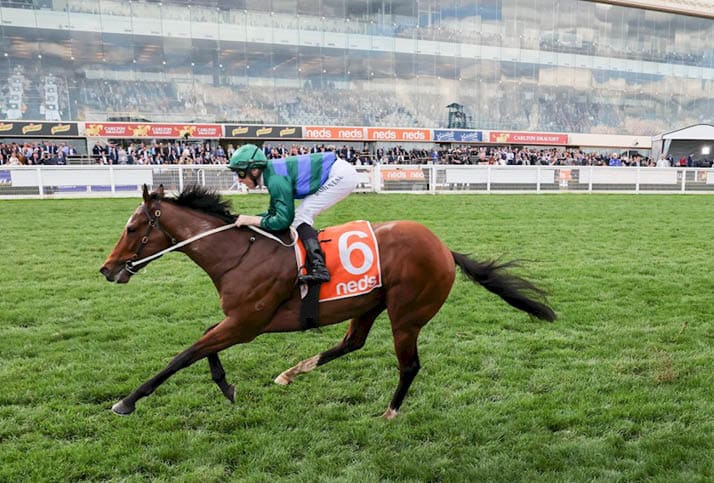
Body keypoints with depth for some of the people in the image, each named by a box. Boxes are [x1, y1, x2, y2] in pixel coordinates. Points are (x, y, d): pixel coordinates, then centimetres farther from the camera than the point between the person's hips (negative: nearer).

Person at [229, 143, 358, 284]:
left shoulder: (276, 179, -21)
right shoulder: (272, 172, 8)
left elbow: (284, 220, -20)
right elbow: (273, 213, 16)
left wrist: (252, 220, -12)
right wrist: (245, 219, 8)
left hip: (341, 174, -10)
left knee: (300, 217, -13)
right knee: (301, 216, 12)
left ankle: (318, 269, -24)